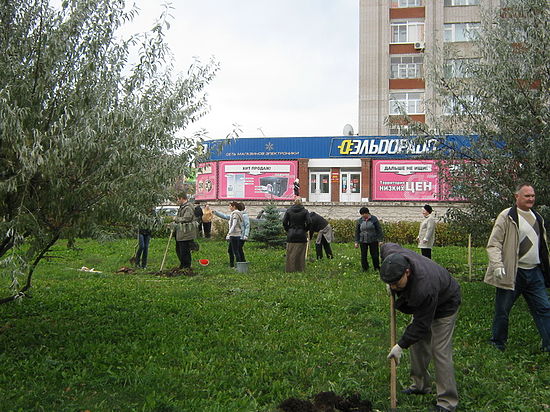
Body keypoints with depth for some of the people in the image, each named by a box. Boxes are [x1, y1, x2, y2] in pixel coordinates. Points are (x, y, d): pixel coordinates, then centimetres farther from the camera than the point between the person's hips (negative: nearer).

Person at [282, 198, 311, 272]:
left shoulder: (288, 210, 2)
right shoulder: (305, 211, -1)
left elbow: (284, 222, -4)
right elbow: (309, 222, -10)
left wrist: (287, 230, 7)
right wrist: (305, 230, 4)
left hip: (291, 235, 1)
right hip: (301, 235, -1)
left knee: (290, 254, 6)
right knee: (301, 254, 6)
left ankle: (290, 269, 8)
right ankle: (300, 269, 8)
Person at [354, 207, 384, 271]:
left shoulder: (374, 219, -4)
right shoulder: (359, 221, 1)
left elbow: (379, 230, -1)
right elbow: (357, 232, 8)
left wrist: (380, 240, -4)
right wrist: (356, 242, 5)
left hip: (373, 240, -2)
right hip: (363, 241, 2)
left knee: (375, 255, 2)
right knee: (363, 255, 4)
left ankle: (377, 268, 16)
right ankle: (365, 269, 16)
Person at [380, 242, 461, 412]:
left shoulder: (424, 287, -46)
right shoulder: (393, 256, -28)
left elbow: (421, 325, -34)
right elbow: (386, 246, 0)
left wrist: (400, 346, -25)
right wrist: (391, 284, -3)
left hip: (444, 305, -8)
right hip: (421, 304, 8)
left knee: (440, 351, -11)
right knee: (417, 345, 12)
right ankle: (420, 385, 26)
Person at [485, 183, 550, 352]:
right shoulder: (507, 216, -8)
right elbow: (493, 244, -12)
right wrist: (497, 265, -25)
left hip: (535, 272, 6)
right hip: (512, 273, -6)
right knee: (502, 310, 5)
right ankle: (498, 342, 22)